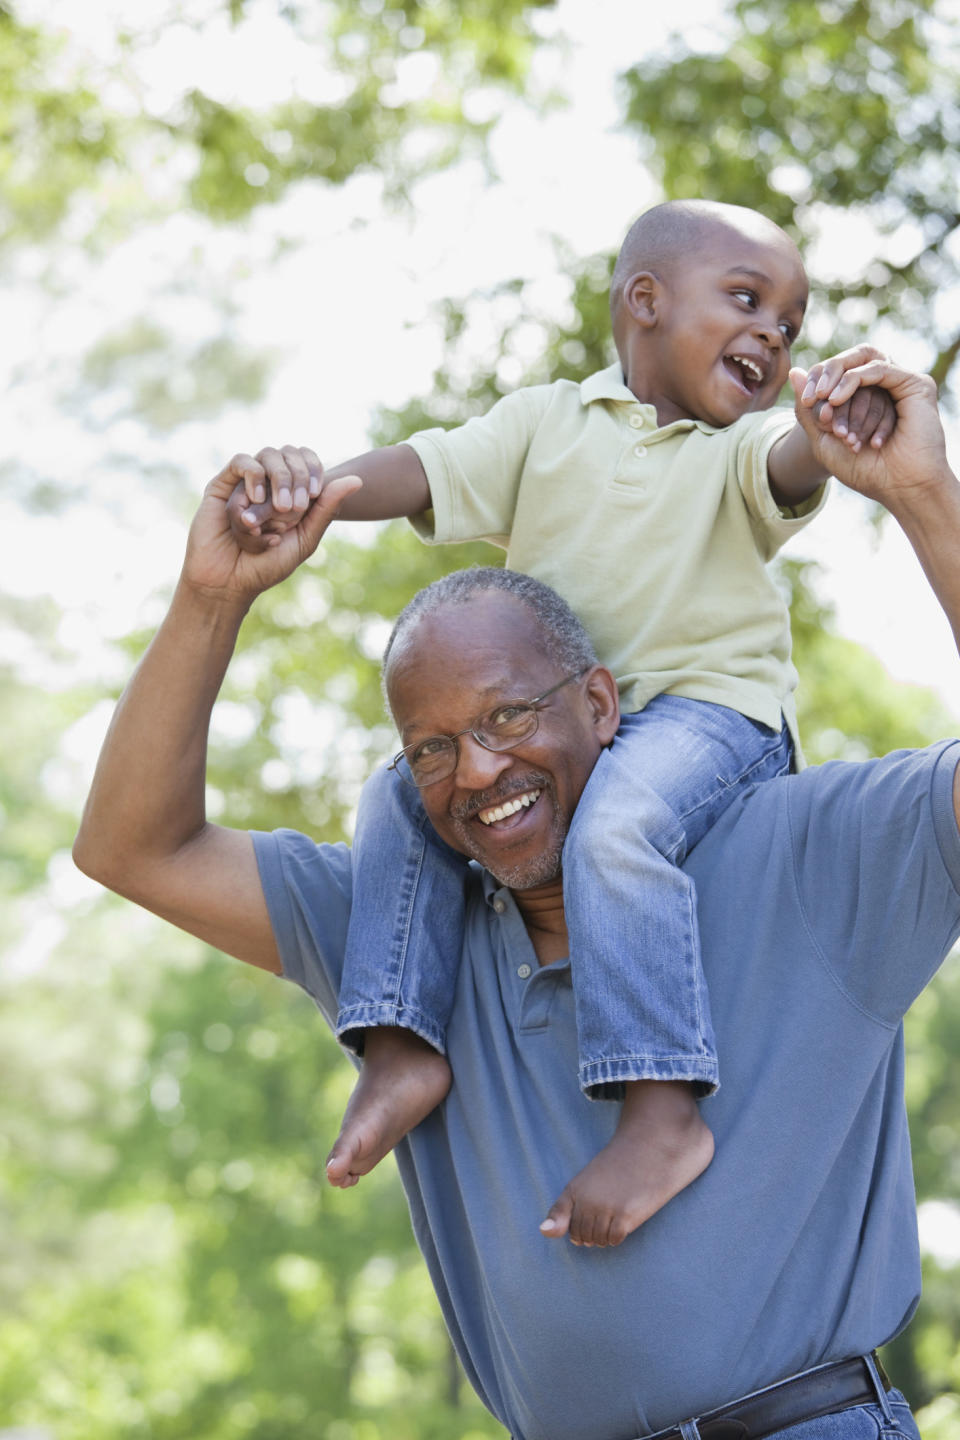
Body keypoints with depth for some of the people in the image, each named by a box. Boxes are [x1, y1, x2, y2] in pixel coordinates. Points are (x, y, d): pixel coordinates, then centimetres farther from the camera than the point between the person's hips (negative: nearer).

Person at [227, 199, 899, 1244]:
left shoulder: (741, 448, 4)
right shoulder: (547, 423, 11)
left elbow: (792, 463, -21)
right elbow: (421, 473, -2)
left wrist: (835, 424, -46)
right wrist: (307, 482, -23)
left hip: (708, 706, -5)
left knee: (615, 826, -33)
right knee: (400, 798, -5)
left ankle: (662, 1112, -35)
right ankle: (402, 1047, -8)